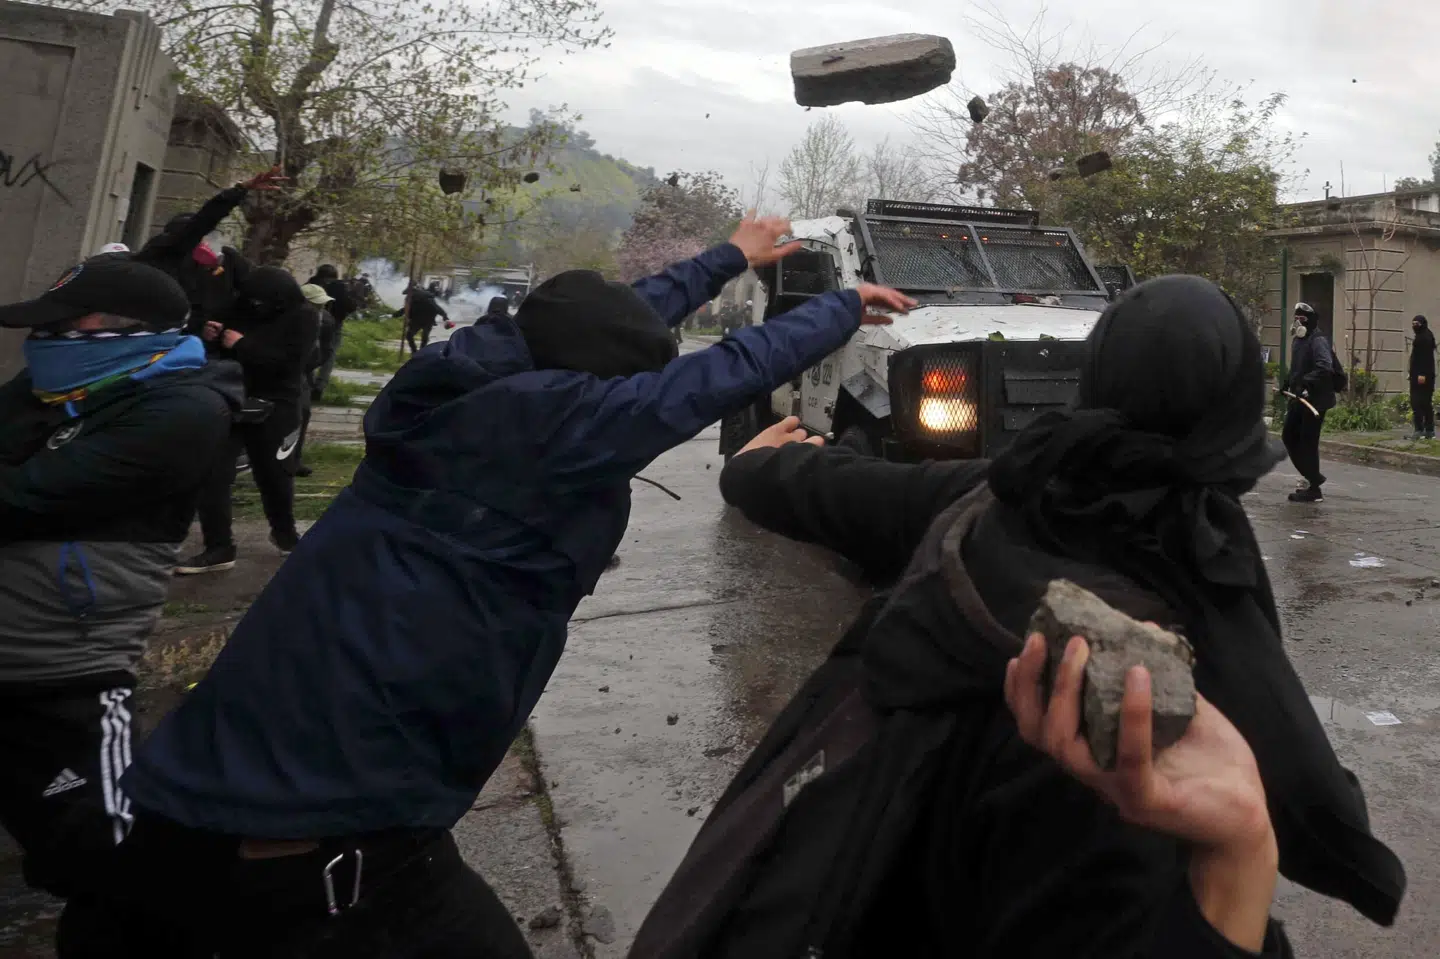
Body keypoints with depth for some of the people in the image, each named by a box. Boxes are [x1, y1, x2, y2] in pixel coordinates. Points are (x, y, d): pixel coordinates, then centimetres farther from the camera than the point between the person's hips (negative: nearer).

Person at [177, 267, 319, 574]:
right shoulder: (242, 307, 7)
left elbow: (289, 361, -20)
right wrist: (212, 335, -3)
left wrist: (242, 345, -19)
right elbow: (223, 350, 20)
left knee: (274, 476, 11)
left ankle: (284, 532, 37)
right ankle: (218, 548, 2)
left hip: (273, 408, -4)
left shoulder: (302, 317, -7)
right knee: (212, 474, -5)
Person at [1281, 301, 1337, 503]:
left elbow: (1325, 367, -29)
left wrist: (1306, 383, -36)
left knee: (1308, 442, -7)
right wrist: (1290, 383, 16)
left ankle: (1313, 489, 0)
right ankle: (1312, 476, 26)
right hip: (1300, 397, 9)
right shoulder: (1298, 340, 14)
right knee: (1289, 436, 12)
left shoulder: (1318, 341, -15)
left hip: (1315, 399, -9)